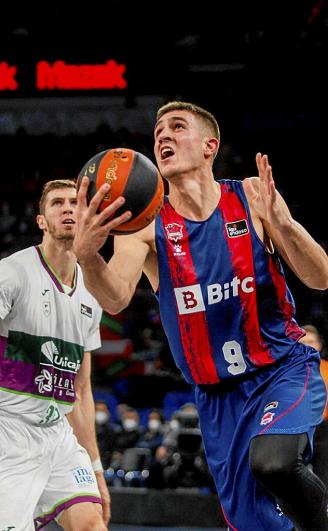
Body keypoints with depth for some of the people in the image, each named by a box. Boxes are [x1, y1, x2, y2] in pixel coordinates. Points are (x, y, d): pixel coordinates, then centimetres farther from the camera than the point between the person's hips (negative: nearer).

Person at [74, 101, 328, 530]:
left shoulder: (252, 197, -6)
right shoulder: (145, 225, -5)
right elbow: (115, 299, -23)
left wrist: (282, 223, -30)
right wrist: (87, 254, -46)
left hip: (285, 369, -3)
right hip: (218, 395, 3)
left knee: (271, 460, -33)